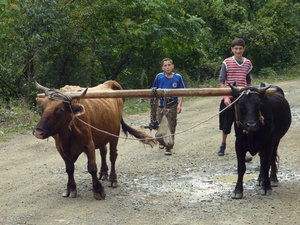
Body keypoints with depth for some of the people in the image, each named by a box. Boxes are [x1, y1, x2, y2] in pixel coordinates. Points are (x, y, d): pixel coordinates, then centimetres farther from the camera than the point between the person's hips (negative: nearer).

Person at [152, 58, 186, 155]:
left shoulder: (178, 77, -4)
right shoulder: (159, 77, -2)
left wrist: (180, 104, -9)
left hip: (172, 105, -2)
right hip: (161, 105, 2)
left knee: (171, 127, -2)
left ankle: (168, 147, 6)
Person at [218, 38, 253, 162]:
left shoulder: (247, 63, 7)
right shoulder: (227, 62, -3)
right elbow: (221, 81, -4)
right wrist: (225, 96, -14)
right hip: (228, 98, -1)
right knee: (226, 124, 13)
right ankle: (223, 145, 37)